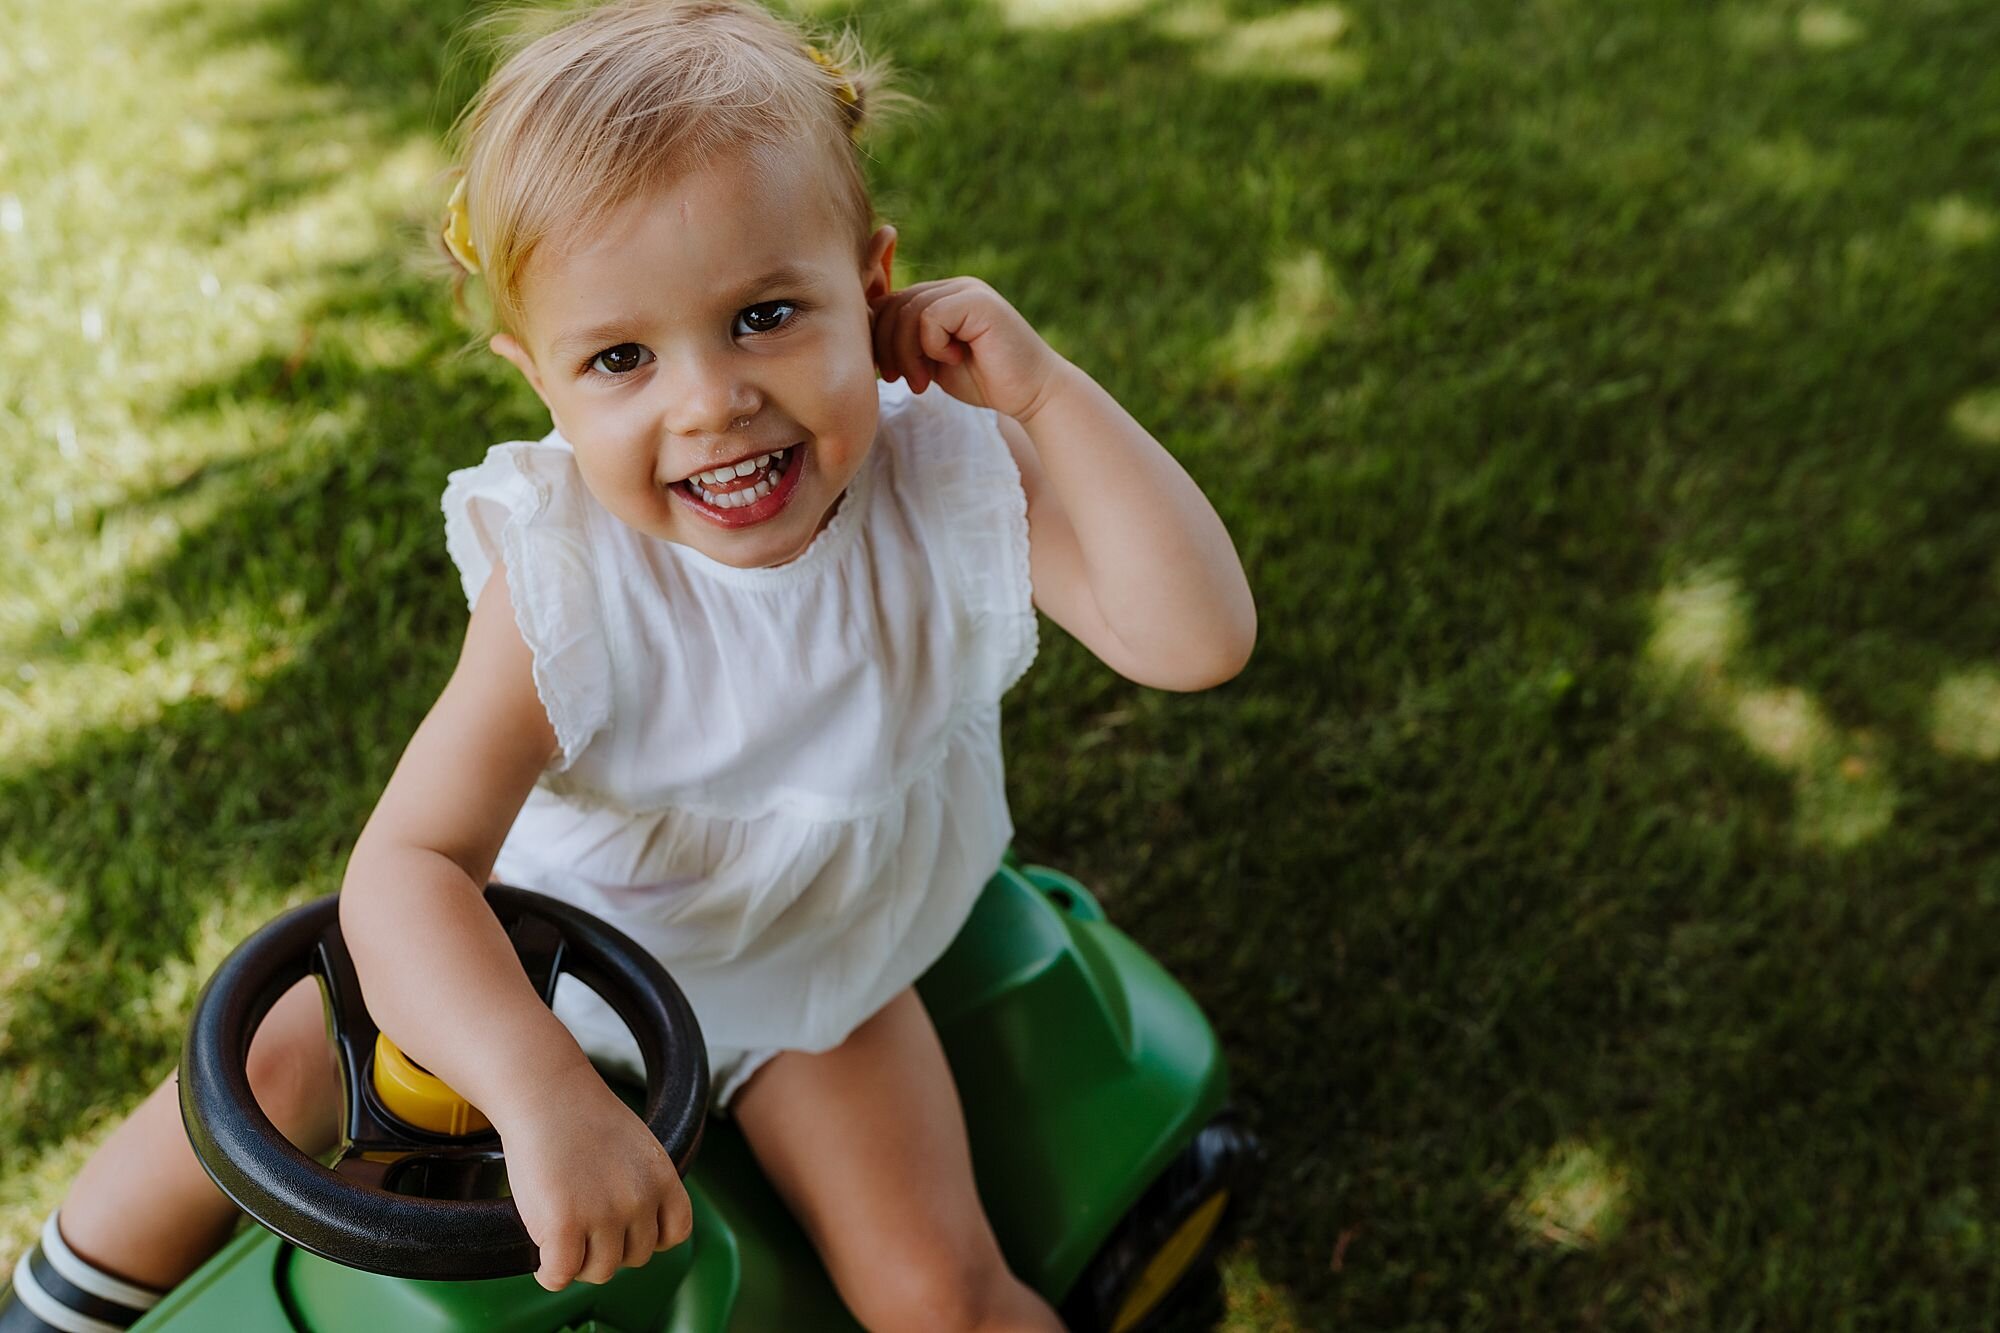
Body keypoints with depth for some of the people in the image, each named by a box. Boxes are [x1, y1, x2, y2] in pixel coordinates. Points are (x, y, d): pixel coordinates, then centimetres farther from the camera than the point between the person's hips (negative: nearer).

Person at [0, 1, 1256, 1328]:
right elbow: (408, 861, -37)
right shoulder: (563, 578, -31)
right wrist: (543, 1089, -53)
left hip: (810, 974, 1)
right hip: (561, 925, 0)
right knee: (275, 1066, -2)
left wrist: (1045, 387, -39)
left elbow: (1199, 637, -34)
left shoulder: (953, 474, -26)